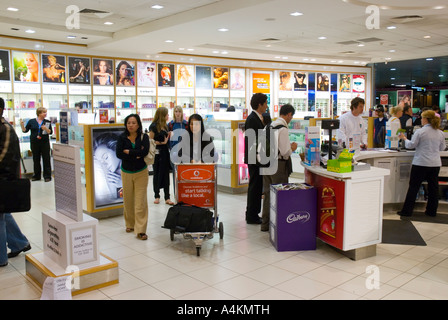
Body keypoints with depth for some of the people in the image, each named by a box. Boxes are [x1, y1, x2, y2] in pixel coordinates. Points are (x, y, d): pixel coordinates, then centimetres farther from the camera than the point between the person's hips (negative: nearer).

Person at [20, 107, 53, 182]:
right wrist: (22, 125, -12)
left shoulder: (47, 122, 4)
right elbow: (25, 130, 6)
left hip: (45, 143, -1)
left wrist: (46, 129, -19)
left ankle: (47, 176, 3)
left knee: (46, 159, -2)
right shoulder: (31, 121, 4)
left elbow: (51, 132, -1)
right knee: (36, 159, 9)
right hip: (34, 143, 1)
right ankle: (37, 175, 19)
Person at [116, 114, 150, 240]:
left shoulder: (144, 137, -5)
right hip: (126, 172, 2)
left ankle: (140, 230, -3)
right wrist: (136, 155, -17)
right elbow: (118, 154, -14)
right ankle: (130, 224, 29)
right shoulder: (122, 137, -3)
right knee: (128, 200, 10)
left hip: (141, 172, -1)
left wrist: (128, 152, -14)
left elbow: (144, 151, -20)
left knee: (141, 201, -5)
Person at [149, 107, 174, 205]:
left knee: (166, 174, 4)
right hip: (157, 153, -6)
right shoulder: (154, 126, -10)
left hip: (165, 152, 6)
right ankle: (156, 196, 22)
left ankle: (167, 198, 8)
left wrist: (169, 136, 4)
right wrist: (162, 143, -16)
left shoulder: (165, 125, 11)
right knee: (157, 174, 8)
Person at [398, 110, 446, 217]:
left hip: (421, 164, -5)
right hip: (435, 164, 5)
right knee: (433, 187, 13)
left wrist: (404, 138, 9)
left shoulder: (420, 132, -11)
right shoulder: (440, 133, 5)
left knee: (413, 187, 1)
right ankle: (432, 211, 21)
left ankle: (407, 211, 4)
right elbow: (442, 148, 16)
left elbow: (411, 145, -7)